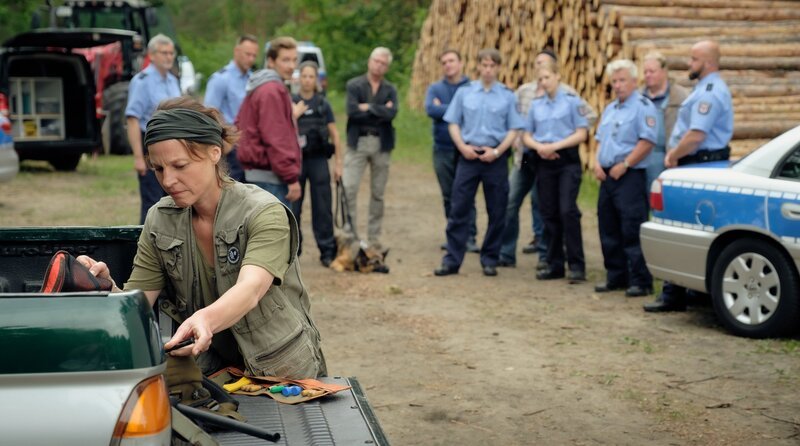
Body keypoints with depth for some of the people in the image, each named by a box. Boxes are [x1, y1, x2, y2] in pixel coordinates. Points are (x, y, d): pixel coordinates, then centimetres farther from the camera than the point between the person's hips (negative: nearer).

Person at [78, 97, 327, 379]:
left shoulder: (264, 213, -14)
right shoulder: (159, 221, 2)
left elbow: (250, 290, -31)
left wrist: (205, 319, -53)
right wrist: (106, 286, -25)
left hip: (285, 374, -3)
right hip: (213, 374, 4)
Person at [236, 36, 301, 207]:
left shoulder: (258, 88, 17)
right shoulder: (272, 90, -15)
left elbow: (240, 124, 25)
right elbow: (275, 139, -21)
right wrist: (292, 177, -20)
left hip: (256, 172, 11)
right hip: (270, 175, -11)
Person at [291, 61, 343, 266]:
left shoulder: (323, 104, 6)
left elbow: (334, 134, 8)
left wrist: (339, 162, 4)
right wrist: (294, 115, -16)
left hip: (318, 159, 0)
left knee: (322, 207, 0)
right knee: (292, 207, 3)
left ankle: (327, 251, 6)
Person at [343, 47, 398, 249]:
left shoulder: (390, 90, 8)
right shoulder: (354, 85, 3)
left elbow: (391, 113, -10)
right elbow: (352, 111, -13)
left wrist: (368, 107, -11)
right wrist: (380, 112, -10)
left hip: (382, 144, 2)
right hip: (357, 142, -2)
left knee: (378, 193, 7)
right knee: (349, 189, -11)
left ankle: (373, 238, 15)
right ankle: (350, 234, -4)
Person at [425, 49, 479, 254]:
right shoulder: (435, 88, 9)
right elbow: (430, 109, -9)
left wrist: (443, 108, -10)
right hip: (443, 150, 3)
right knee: (449, 196, 7)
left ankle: (470, 237, -1)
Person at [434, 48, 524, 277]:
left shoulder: (507, 96, 3)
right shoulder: (464, 92, 6)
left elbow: (514, 129, 1)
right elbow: (453, 123, 7)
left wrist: (497, 151, -11)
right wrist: (463, 146, -7)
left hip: (495, 158, 0)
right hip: (468, 155, 0)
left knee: (497, 213, 4)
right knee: (459, 209, -2)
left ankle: (490, 259, 16)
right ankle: (452, 260, 2)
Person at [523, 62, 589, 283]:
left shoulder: (572, 101, 0)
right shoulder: (536, 105, 14)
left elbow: (581, 133, -5)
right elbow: (526, 136, 14)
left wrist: (555, 146, -14)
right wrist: (539, 146, -8)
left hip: (567, 160, -5)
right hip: (544, 162, 5)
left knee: (568, 211, -14)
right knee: (549, 213, 5)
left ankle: (576, 265, -9)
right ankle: (555, 264, 13)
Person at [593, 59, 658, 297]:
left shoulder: (642, 106, -8)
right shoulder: (610, 109, 19)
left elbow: (647, 140, -17)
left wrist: (624, 166, -17)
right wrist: (597, 163, 5)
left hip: (630, 177, -8)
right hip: (607, 176, 9)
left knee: (632, 232, -9)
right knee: (609, 230, 11)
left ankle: (641, 281, -3)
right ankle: (616, 277, 21)